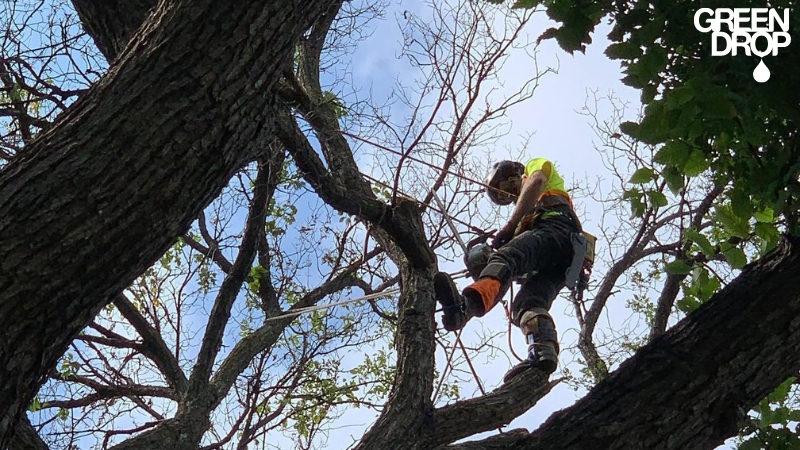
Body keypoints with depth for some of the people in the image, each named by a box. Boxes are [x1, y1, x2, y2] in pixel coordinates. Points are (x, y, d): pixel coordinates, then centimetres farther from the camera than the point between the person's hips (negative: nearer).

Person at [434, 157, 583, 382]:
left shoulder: (537, 165, 30)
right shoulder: (527, 212, 48)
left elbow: (536, 182, 5)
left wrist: (509, 227, -4)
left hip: (555, 227, -8)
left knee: (505, 258, -32)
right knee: (528, 302, -17)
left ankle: (466, 304, -62)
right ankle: (543, 351, -47)